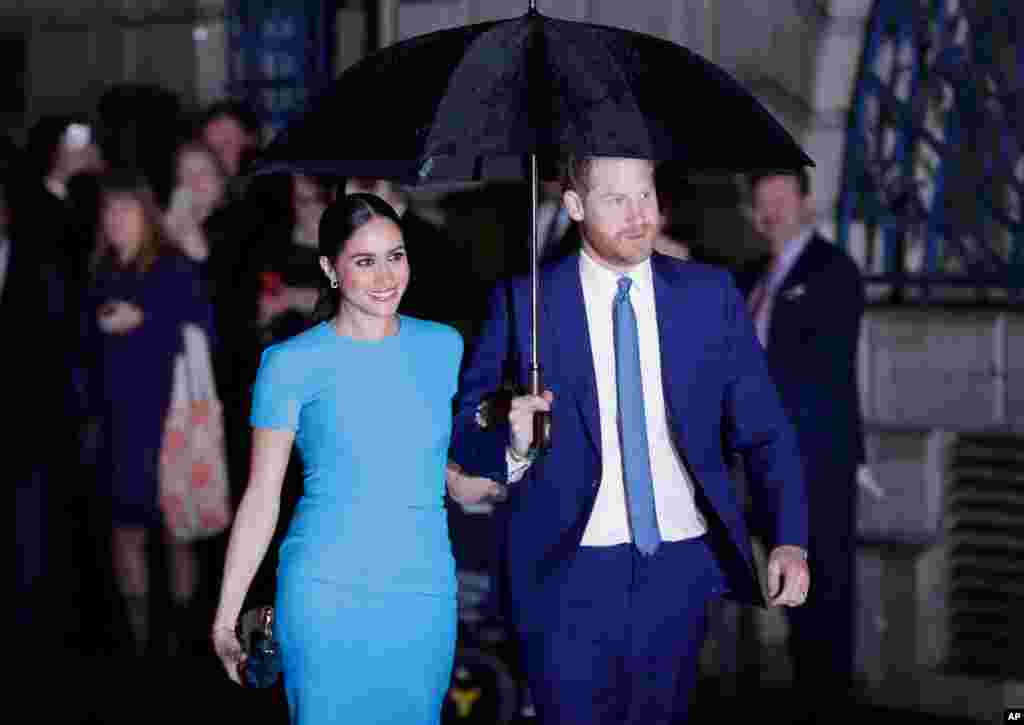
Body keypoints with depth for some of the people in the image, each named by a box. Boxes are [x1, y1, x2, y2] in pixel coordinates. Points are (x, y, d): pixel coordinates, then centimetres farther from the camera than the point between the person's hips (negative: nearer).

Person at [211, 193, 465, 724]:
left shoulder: (443, 346, 5)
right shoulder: (292, 363, -5)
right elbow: (261, 499, -2)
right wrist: (225, 620, -3)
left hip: (424, 590, 3)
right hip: (326, 594, -3)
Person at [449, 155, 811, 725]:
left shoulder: (711, 294, 4)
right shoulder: (524, 303, -2)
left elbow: (765, 431, 4)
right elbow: (466, 437, -1)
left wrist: (789, 542, -8)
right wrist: (512, 441, -24)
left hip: (681, 565, 2)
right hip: (571, 569, -2)